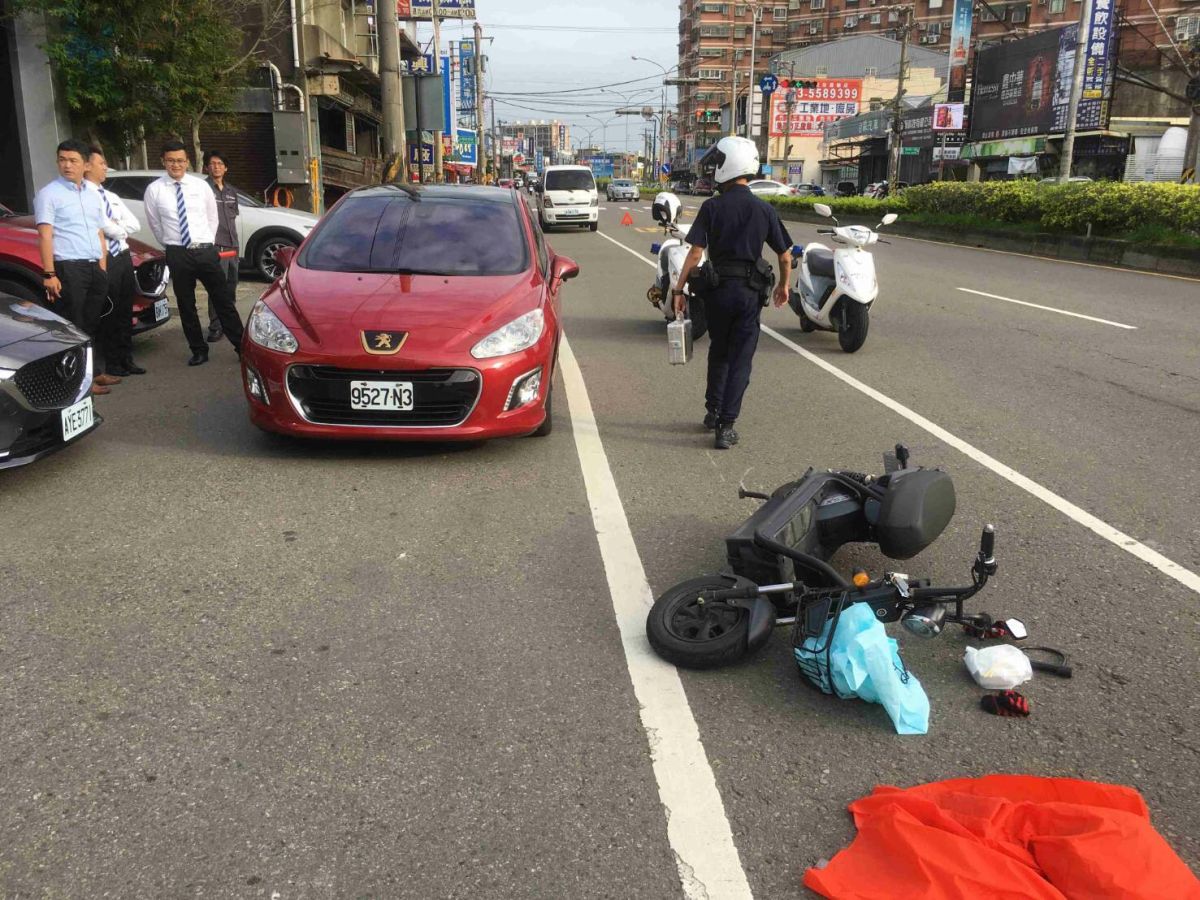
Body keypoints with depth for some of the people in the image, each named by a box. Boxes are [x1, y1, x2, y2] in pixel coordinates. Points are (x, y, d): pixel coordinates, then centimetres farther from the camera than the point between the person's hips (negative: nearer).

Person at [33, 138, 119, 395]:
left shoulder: (93, 195, 17)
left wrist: (103, 269, 12)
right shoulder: (48, 194, -2)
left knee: (93, 324, 12)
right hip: (68, 269, -6)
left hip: (95, 268, 6)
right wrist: (49, 274, -16)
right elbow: (45, 236, -9)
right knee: (74, 326, -3)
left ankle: (97, 372, 19)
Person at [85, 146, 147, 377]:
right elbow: (103, 225, -18)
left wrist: (115, 228, -6)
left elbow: (135, 225, 10)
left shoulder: (112, 197, 18)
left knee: (125, 310, 10)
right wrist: (122, 230, -3)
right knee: (110, 312, -2)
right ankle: (112, 363, 6)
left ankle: (126, 359, 18)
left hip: (123, 256, 7)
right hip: (104, 260, -7)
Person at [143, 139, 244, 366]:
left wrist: (209, 244, 11)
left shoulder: (201, 186, 3)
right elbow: (154, 224, 10)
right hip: (177, 254, 0)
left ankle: (241, 347, 8)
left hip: (205, 251, 0)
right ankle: (198, 351, 19)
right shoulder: (154, 190, -1)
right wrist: (170, 246, 13)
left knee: (224, 300, 2)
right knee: (186, 305, 8)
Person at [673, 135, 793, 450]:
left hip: (717, 287, 0)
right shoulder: (764, 209, 0)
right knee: (740, 359, 4)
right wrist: (783, 285, 20)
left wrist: (679, 289, -5)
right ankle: (725, 426, 0)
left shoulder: (712, 207, -5)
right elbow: (785, 256, 4)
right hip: (749, 291, 0)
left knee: (718, 352, 21)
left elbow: (695, 253, -11)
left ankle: (713, 410, 28)